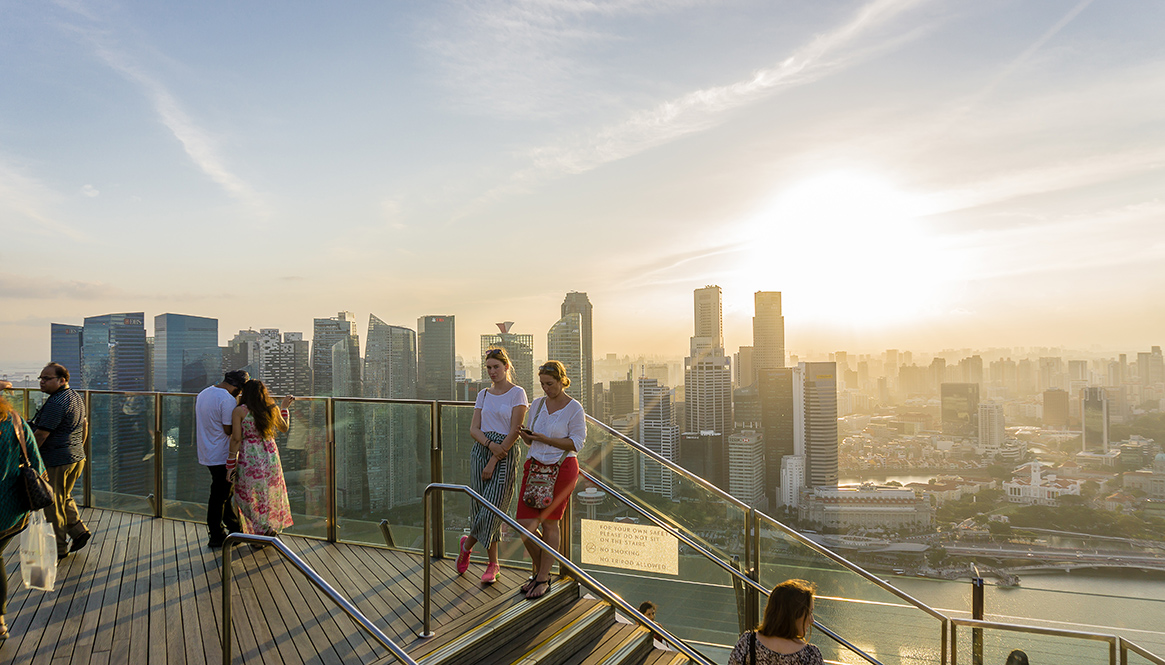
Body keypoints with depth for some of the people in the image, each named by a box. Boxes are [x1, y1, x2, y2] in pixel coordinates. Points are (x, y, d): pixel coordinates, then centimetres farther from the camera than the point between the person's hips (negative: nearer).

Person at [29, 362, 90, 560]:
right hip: (77, 458, 10)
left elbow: (41, 435, -20)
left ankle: (58, 549, 12)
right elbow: (85, 424, 21)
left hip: (57, 461, -10)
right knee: (64, 497, 23)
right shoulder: (76, 396, 11)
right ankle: (79, 530, 18)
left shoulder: (56, 403, -20)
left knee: (52, 505, 3)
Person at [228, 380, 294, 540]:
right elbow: (284, 428, 17)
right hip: (270, 457, 4)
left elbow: (236, 439, -11)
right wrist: (284, 407, 28)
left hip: (249, 459, -3)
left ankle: (264, 529, 4)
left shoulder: (239, 411, -9)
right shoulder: (273, 410, 1)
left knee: (249, 497, 10)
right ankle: (273, 528, 24)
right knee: (271, 496, 17)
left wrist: (231, 462, -4)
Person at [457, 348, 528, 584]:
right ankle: (492, 564, 16)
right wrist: (490, 445, -15)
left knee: (492, 507, -7)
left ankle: (467, 544, 21)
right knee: (481, 505, 3)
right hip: (480, 451, 4)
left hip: (505, 454, -4)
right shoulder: (483, 395, 11)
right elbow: (474, 429, 5)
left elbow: (514, 432, -10)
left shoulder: (517, 393, -4)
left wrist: (494, 461, -13)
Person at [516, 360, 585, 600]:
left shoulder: (574, 408, -7)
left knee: (549, 523, 3)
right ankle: (540, 569, 23)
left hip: (561, 468, -5)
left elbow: (576, 443, -10)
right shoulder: (537, 404, 9)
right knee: (525, 524, -1)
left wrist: (545, 439, -18)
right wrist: (525, 435, -7)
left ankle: (543, 579, 18)